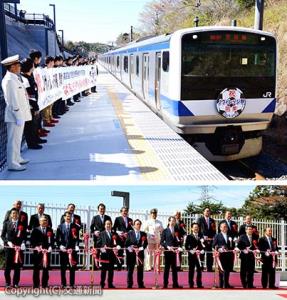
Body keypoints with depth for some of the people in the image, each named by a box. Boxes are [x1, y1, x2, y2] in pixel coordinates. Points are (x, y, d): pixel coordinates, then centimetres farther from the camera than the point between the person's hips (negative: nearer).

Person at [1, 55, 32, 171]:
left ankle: (17, 159, 31)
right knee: (14, 140, -3)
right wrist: (18, 116, -21)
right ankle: (12, 164, 3)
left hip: (20, 114, 10)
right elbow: (13, 101, -21)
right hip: (15, 115, -10)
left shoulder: (15, 78, 12)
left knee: (17, 138, 19)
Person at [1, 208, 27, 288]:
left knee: (17, 266, 3)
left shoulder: (22, 224, 8)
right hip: (9, 247, -1)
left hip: (19, 247, 1)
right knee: (8, 266, 1)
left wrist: (23, 243, -10)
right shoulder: (6, 223, 7)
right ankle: (8, 283, 10)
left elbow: (24, 236, 7)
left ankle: (16, 283, 10)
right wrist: (8, 242, -10)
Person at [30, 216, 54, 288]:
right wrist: (36, 247, -13)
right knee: (36, 268, 3)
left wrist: (50, 247, -11)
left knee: (46, 269, 2)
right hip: (37, 252, -1)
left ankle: (45, 284, 9)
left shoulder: (50, 230, 10)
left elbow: (52, 240, 5)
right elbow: (32, 240, 0)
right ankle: (36, 285, 9)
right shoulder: (35, 230, 6)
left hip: (47, 251, 1)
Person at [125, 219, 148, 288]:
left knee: (140, 269, 6)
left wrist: (141, 248, -11)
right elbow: (127, 243, 0)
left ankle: (140, 285, 13)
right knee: (130, 269, 2)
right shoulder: (130, 233, 4)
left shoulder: (143, 234, 9)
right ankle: (129, 285, 9)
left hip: (140, 253, 2)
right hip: (131, 253, -2)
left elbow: (145, 243, 4)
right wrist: (131, 248, -13)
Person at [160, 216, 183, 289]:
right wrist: (167, 247, -15)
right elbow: (161, 242, -2)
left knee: (174, 268, 6)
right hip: (167, 251, -3)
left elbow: (178, 241, 7)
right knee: (167, 268, 3)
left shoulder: (176, 231, 7)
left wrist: (179, 247, -11)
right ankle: (165, 284, 9)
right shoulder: (165, 231, 0)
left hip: (174, 251, 3)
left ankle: (175, 284, 11)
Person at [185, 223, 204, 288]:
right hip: (192, 255, -2)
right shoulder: (189, 236, 4)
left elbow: (203, 245, 6)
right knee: (191, 270, 2)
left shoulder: (201, 236, 11)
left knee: (199, 270, 3)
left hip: (199, 255, 2)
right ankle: (191, 284, 9)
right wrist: (191, 251, -16)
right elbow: (186, 246, -1)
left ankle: (199, 284, 12)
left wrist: (202, 250, -12)